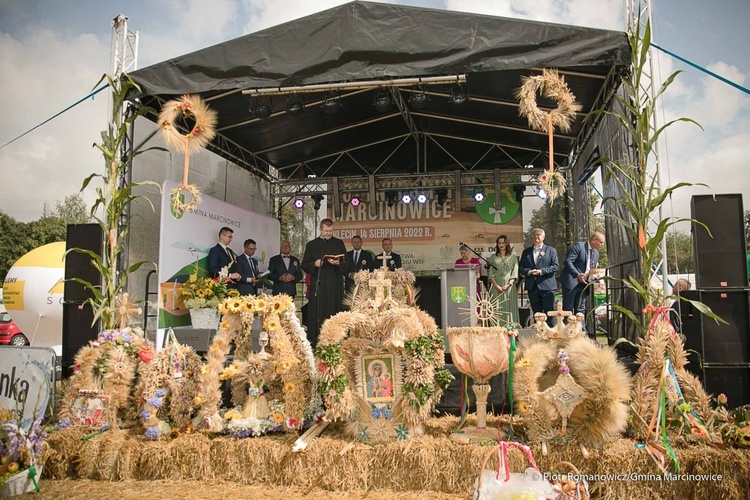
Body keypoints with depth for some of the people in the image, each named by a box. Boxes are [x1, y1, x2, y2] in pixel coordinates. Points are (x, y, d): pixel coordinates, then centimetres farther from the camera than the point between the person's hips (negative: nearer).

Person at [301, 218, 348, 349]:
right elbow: (304, 265, 10)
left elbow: (346, 265, 8)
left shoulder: (339, 243, 10)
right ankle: (314, 342, 1)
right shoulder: (311, 245, 10)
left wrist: (338, 263, -13)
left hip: (335, 286, 0)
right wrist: (314, 264, -9)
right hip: (318, 285, 0)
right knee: (316, 313, -3)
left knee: (334, 313, -1)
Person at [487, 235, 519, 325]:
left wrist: (508, 285, -11)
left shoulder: (513, 257, 9)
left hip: (509, 287, -1)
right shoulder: (493, 257, 13)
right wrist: (496, 286, -9)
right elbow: (490, 273, 5)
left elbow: (515, 273, 3)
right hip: (496, 287, 1)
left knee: (509, 309, -4)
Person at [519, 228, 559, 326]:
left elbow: (556, 266, -2)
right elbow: (521, 267, 11)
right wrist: (528, 272, -10)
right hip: (532, 287, 3)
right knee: (536, 313, 6)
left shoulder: (551, 250, 7)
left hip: (547, 286, -3)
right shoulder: (526, 252, 16)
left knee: (549, 313, -3)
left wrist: (541, 271, -14)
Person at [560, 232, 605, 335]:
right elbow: (568, 261, -18)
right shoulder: (578, 246, -12)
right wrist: (577, 275, -27)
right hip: (571, 282, -8)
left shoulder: (596, 253, 14)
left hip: (583, 283, 8)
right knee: (568, 309, -1)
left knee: (581, 309, 9)